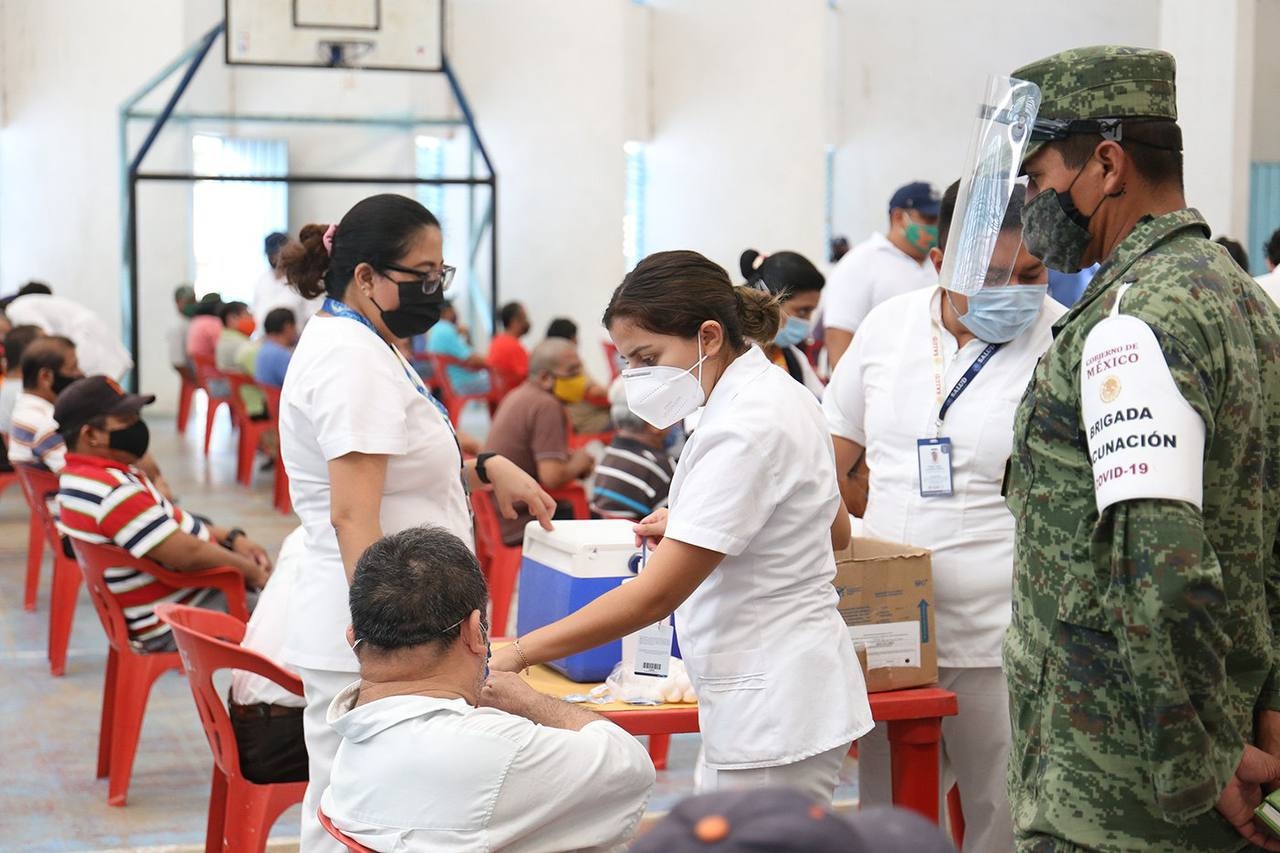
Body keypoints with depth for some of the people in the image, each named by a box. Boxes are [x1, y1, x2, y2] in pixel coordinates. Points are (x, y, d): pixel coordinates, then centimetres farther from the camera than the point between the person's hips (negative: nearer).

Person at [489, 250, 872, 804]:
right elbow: (835, 531, 24)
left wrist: (519, 653, -20)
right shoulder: (777, 393, 10)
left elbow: (655, 596, -23)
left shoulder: (745, 429, -20)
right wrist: (693, 526, 15)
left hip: (771, 708, -10)